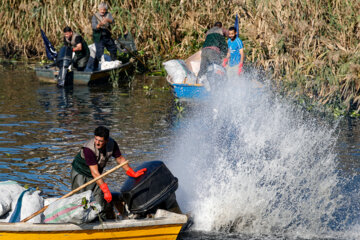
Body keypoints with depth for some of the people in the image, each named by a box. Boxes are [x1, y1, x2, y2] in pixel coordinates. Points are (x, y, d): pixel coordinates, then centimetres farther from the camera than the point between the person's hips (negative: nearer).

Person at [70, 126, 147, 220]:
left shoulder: (112, 144, -17)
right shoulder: (88, 149, -34)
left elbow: (120, 159, 1)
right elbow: (95, 173, -34)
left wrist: (133, 174, 5)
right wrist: (106, 190, -36)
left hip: (95, 176, 5)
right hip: (80, 174, -5)